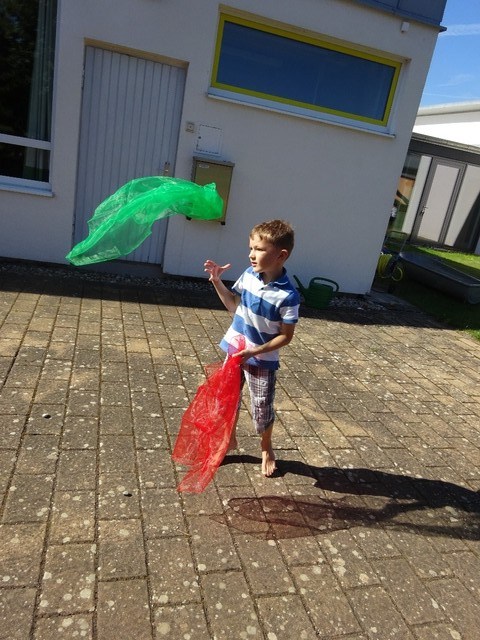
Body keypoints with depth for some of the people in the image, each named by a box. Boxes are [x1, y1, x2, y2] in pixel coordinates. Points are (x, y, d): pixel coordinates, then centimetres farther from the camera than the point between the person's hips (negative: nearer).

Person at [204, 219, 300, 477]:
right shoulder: (249, 275, -7)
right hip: (233, 351, 5)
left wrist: (255, 351, -25)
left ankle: (267, 448, 40)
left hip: (262, 361, -5)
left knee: (262, 410, 11)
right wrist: (217, 281, -3)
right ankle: (229, 438, 45)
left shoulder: (288, 295, -23)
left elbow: (286, 336, -17)